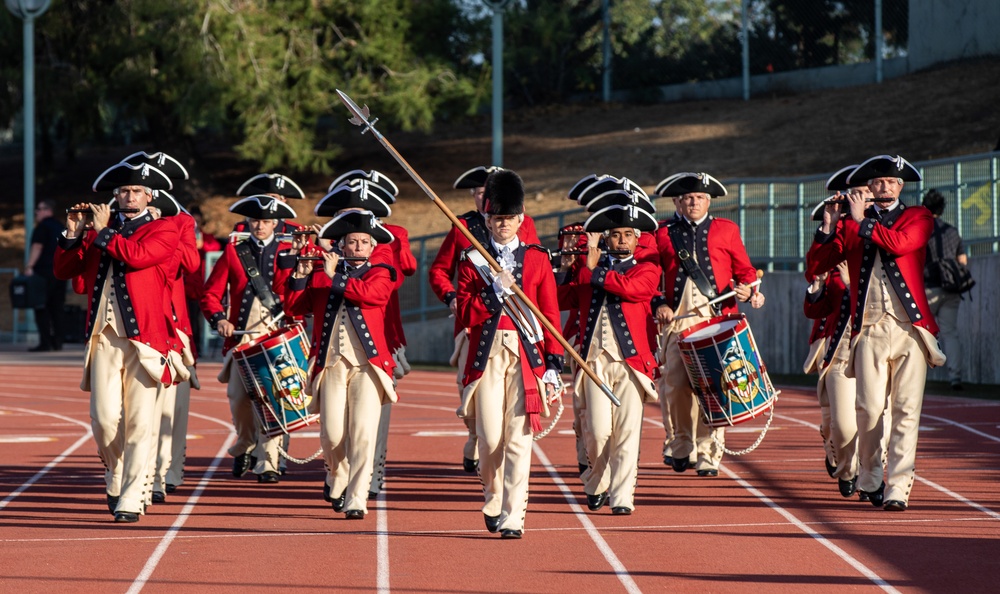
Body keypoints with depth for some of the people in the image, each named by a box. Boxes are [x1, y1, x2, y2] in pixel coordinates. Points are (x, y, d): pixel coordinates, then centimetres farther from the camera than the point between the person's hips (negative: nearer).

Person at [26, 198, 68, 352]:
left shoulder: (43, 226, -7)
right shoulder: (61, 227, 17)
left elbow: (37, 247, -15)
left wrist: (29, 267, -18)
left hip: (44, 271, -8)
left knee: (41, 308, -7)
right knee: (56, 308, 10)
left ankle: (45, 342, -14)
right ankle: (57, 342, 6)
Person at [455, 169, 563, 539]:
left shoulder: (537, 259, 9)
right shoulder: (473, 261, 8)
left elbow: (551, 314, 7)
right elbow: (465, 316, 2)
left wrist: (554, 366, 2)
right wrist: (496, 290, -12)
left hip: (527, 355, 0)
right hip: (486, 355, 0)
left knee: (519, 439, -6)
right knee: (490, 438, -3)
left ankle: (512, 517, -4)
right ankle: (493, 498, 24)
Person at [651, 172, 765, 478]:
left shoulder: (726, 230, 12)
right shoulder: (664, 235, 12)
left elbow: (745, 269, 14)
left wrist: (747, 290, -6)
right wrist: (659, 304, -5)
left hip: (718, 318, -1)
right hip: (677, 320, 1)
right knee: (676, 386, -2)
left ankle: (708, 454, -4)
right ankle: (681, 447, 17)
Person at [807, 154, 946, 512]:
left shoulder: (918, 217, 10)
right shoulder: (851, 225, 15)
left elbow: (899, 243, -12)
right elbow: (814, 267, 9)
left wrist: (862, 221, -5)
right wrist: (828, 227, -3)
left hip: (911, 328, -1)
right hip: (870, 329, 1)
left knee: (906, 409, -8)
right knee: (870, 408, -6)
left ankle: (898, 488, -8)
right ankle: (870, 479, 15)